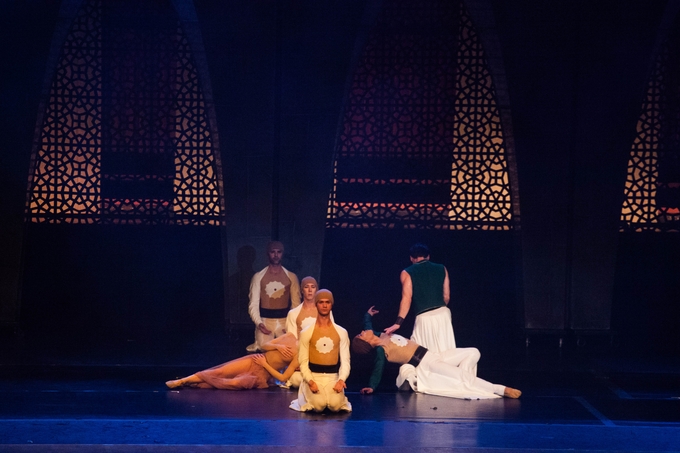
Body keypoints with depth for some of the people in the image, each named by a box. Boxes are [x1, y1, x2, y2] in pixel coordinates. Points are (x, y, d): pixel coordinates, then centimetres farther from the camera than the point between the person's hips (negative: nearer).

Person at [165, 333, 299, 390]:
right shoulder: (290, 337, 6)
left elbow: (283, 378, -14)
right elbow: (264, 346, 10)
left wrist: (265, 364, -12)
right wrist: (277, 346, -11)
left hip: (262, 374, -5)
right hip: (253, 361, 5)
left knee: (235, 383, -30)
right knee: (219, 372, -12)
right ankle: (181, 381, -9)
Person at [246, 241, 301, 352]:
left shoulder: (291, 277, 5)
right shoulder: (258, 277, 2)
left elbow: (296, 303, 3)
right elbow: (253, 303, -2)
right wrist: (258, 322, -18)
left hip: (285, 321, 1)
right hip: (265, 321, -1)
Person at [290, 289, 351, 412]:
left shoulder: (341, 332, 6)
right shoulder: (306, 333, 2)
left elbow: (345, 361, 3)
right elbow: (303, 362, 0)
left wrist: (341, 379, -17)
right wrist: (310, 381, -17)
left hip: (333, 377, 1)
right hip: (314, 376, -1)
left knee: (335, 405, -27)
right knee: (319, 405, -28)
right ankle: (309, 395, 10)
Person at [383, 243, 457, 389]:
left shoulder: (407, 273, 7)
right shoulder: (441, 269, 15)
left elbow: (407, 298, -6)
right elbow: (446, 297, 13)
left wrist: (398, 323, -10)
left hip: (423, 317, -2)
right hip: (443, 314, 2)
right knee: (445, 352, 1)